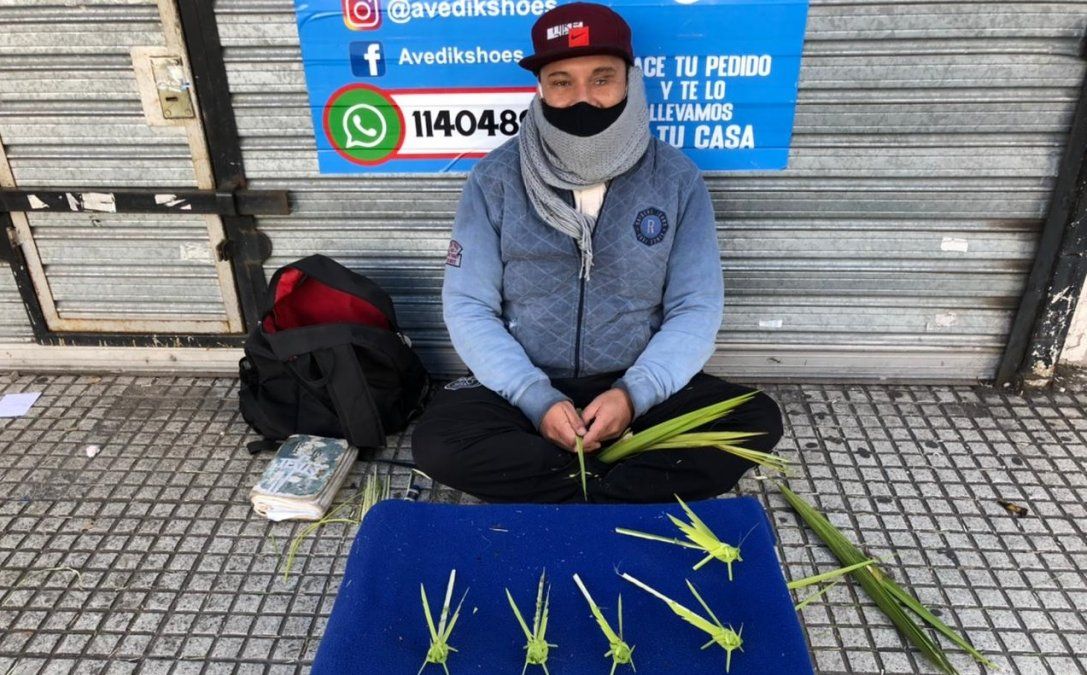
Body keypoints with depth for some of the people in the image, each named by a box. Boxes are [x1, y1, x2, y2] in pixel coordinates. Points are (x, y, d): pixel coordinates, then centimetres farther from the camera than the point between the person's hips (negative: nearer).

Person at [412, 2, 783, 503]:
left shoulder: (676, 179, -4)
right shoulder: (496, 179, -6)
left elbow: (695, 309, -5)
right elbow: (468, 307, -7)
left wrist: (634, 393, -21)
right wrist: (536, 399, -21)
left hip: (637, 389, 1)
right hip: (523, 389, 0)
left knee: (757, 422, -20)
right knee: (436, 440, -28)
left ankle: (562, 502, -19)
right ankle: (636, 490, -17)